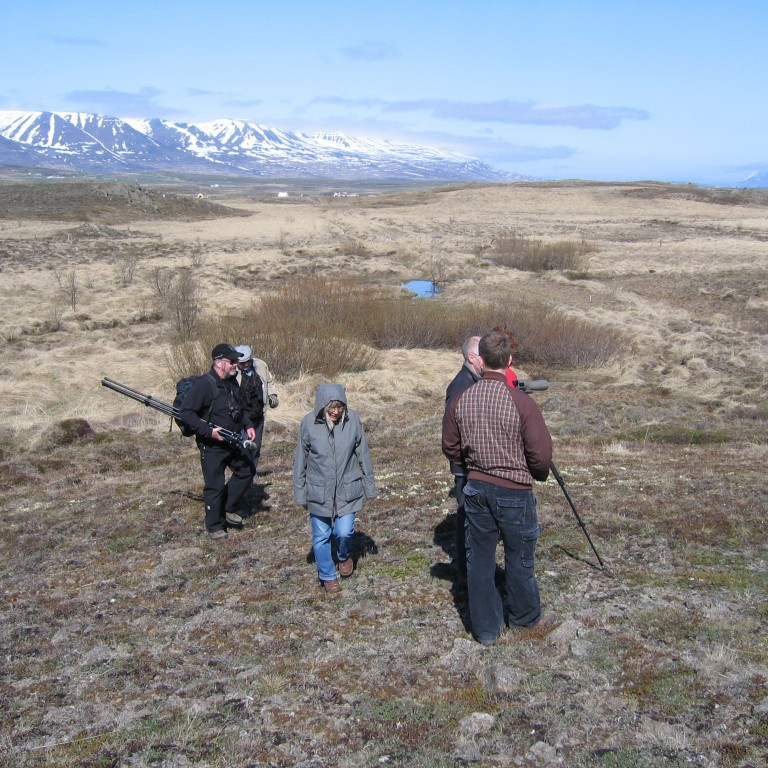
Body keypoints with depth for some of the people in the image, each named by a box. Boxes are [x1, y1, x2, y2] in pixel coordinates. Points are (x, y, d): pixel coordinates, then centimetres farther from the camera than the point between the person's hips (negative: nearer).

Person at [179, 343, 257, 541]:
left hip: (234, 441, 8)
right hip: (212, 445, -8)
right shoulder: (204, 384, -20)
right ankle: (215, 526, 16)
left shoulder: (232, 382, 6)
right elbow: (185, 412, -23)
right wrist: (209, 431, -26)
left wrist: (248, 425, 6)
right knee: (215, 486, 1)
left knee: (246, 472, 14)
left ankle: (226, 509, 30)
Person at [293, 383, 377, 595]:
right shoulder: (309, 423, -12)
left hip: (347, 489, 0)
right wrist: (300, 492, 3)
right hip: (318, 491, 0)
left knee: (344, 531, -4)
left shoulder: (352, 419, -11)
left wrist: (369, 485, 6)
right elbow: (301, 460, -2)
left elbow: (363, 454, 0)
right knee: (321, 536, 9)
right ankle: (328, 576, 30)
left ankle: (344, 556, 31)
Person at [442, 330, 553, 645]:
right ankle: (525, 617, 36)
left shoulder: (460, 401, -6)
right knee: (519, 558, 15)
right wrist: (537, 474, 7)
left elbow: (450, 448, 5)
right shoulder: (521, 402, -19)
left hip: (476, 488, 3)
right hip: (515, 492, -3)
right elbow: (541, 455, -15)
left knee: (479, 558, 13)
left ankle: (486, 628, 22)